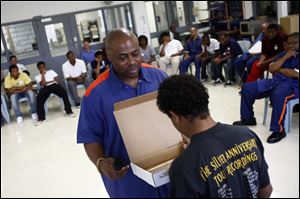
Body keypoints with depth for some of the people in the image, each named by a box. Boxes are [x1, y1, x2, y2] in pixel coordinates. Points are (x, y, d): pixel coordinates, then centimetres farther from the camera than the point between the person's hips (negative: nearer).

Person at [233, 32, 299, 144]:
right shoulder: (284, 53, 17)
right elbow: (272, 69, 5)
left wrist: (280, 70, -1)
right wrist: (285, 57, -5)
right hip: (276, 81, 7)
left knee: (278, 95, -42)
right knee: (247, 87, 0)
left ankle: (278, 130, -30)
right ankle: (248, 118, 11)